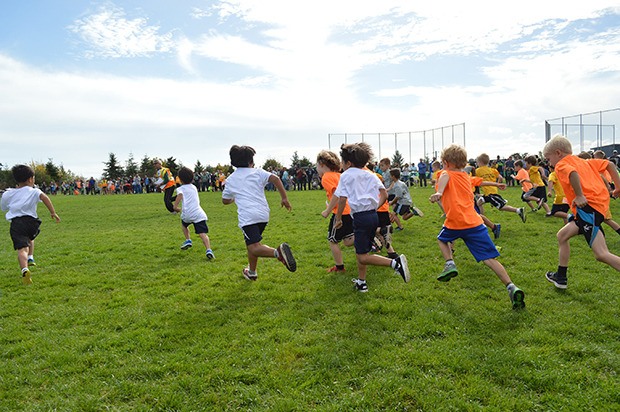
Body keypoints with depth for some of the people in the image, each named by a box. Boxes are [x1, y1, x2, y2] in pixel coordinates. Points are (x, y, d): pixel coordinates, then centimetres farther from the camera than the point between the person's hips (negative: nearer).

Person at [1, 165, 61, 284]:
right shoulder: (34, 191, 6)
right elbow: (44, 197, -15)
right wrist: (53, 212, -17)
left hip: (16, 223, 0)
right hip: (31, 221, 0)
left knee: (22, 248, -13)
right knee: (30, 238, 34)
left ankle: (24, 269, -35)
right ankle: (30, 258, 23)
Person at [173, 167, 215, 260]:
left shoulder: (180, 189, 5)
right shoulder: (194, 187, 21)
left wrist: (178, 209, 7)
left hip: (187, 214, -2)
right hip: (199, 213, 2)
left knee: (184, 224, 33)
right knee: (203, 234, -9)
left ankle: (188, 240, 23)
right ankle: (208, 250, -28)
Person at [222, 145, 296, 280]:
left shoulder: (230, 180, 14)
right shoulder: (258, 172, 11)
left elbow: (225, 200, 24)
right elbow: (275, 178, -6)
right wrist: (284, 198, -1)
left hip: (247, 216, -4)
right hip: (263, 214, 4)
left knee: (254, 248, -13)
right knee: (251, 243, 24)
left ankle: (278, 252, -40)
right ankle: (252, 272, 35)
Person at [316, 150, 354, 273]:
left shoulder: (326, 177, -10)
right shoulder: (338, 175, 16)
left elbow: (336, 195, -22)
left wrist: (327, 211, -13)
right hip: (350, 211, 8)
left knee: (332, 240, 9)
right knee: (347, 241, 15)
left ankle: (339, 266, 17)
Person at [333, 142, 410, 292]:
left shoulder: (346, 175, 0)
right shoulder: (370, 175, 15)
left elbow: (342, 199, -8)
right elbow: (384, 194, 9)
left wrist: (338, 219, 1)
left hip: (360, 217, -7)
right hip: (374, 215, 8)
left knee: (363, 257, -7)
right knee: (360, 251, 21)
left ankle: (394, 262, -24)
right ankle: (361, 282, 28)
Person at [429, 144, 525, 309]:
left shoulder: (447, 174, 5)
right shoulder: (467, 177, 22)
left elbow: (445, 177, -22)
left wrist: (439, 192, -40)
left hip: (455, 223, -4)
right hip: (475, 222, 4)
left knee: (442, 239, 29)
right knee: (490, 258, 0)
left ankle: (450, 264, 10)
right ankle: (511, 287, -12)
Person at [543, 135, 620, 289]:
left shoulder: (561, 165, 0)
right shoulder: (584, 161, 26)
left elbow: (573, 173, -23)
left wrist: (579, 196, -19)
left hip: (588, 206, -10)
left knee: (601, 254, -14)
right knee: (562, 235, 20)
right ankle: (560, 277, 28)